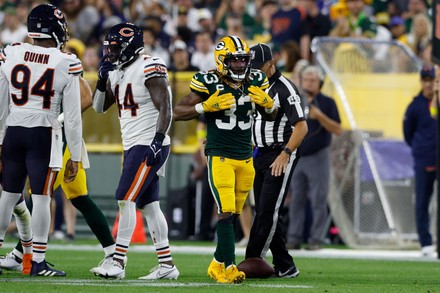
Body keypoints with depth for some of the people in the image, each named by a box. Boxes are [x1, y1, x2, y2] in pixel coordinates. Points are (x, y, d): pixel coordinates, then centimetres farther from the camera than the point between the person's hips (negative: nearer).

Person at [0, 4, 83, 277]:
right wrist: (75, 156, 3)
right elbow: (72, 116, -4)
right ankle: (38, 262, 2)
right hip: (44, 135, -3)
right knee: (42, 198, 0)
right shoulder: (66, 64, -8)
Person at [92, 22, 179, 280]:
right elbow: (100, 107, 19)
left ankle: (118, 262, -14)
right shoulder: (117, 72, 13)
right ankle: (167, 265, 11)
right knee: (149, 205, 8)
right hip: (133, 146, 9)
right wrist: (102, 79, 4)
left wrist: (158, 141, -24)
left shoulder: (149, 69, -13)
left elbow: (165, 108, -16)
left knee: (126, 199, -13)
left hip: (148, 146, -9)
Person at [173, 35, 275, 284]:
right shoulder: (209, 84, -11)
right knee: (226, 212, -14)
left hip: (246, 158, 5)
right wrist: (206, 106, -22)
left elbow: (271, 114, 18)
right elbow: (178, 113, -8)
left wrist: (266, 102, -5)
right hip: (220, 157, -5)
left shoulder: (254, 82, 4)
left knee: (233, 215, 10)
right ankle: (229, 267, -14)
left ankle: (218, 264, 22)